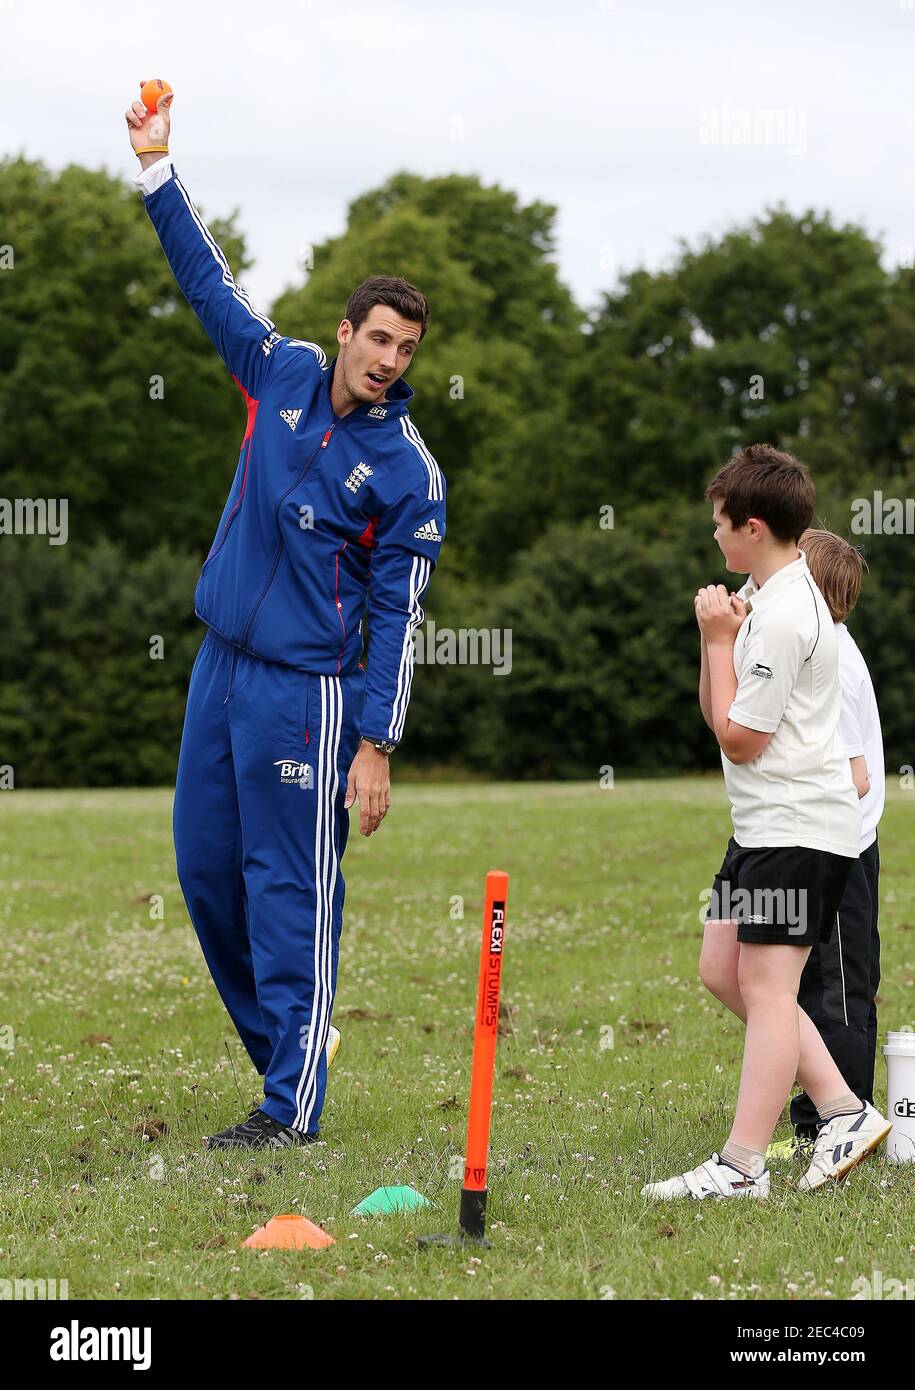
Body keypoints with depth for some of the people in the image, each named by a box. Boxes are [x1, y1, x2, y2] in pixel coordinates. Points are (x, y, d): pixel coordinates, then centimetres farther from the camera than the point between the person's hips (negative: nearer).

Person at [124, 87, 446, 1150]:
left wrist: (376, 748, -14)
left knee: (290, 890, -6)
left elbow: (399, 621, -10)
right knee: (205, 868, 11)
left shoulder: (408, 472, -10)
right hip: (219, 664, 7)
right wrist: (157, 168, 10)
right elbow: (209, 282, 14)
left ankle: (292, 1105, -1)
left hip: (306, 689, -6)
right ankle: (281, 1046, 26)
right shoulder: (283, 372, 4)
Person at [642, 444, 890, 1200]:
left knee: (765, 983, -9)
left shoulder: (784, 617, -20)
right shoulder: (763, 593, 11)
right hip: (764, 824, 10)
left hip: (800, 829, -10)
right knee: (723, 970, 11)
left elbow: (738, 736, -16)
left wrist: (721, 638, -10)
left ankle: (742, 1165, -9)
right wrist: (717, 636, -1)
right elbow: (717, 714, 15)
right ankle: (844, 1111, 15)